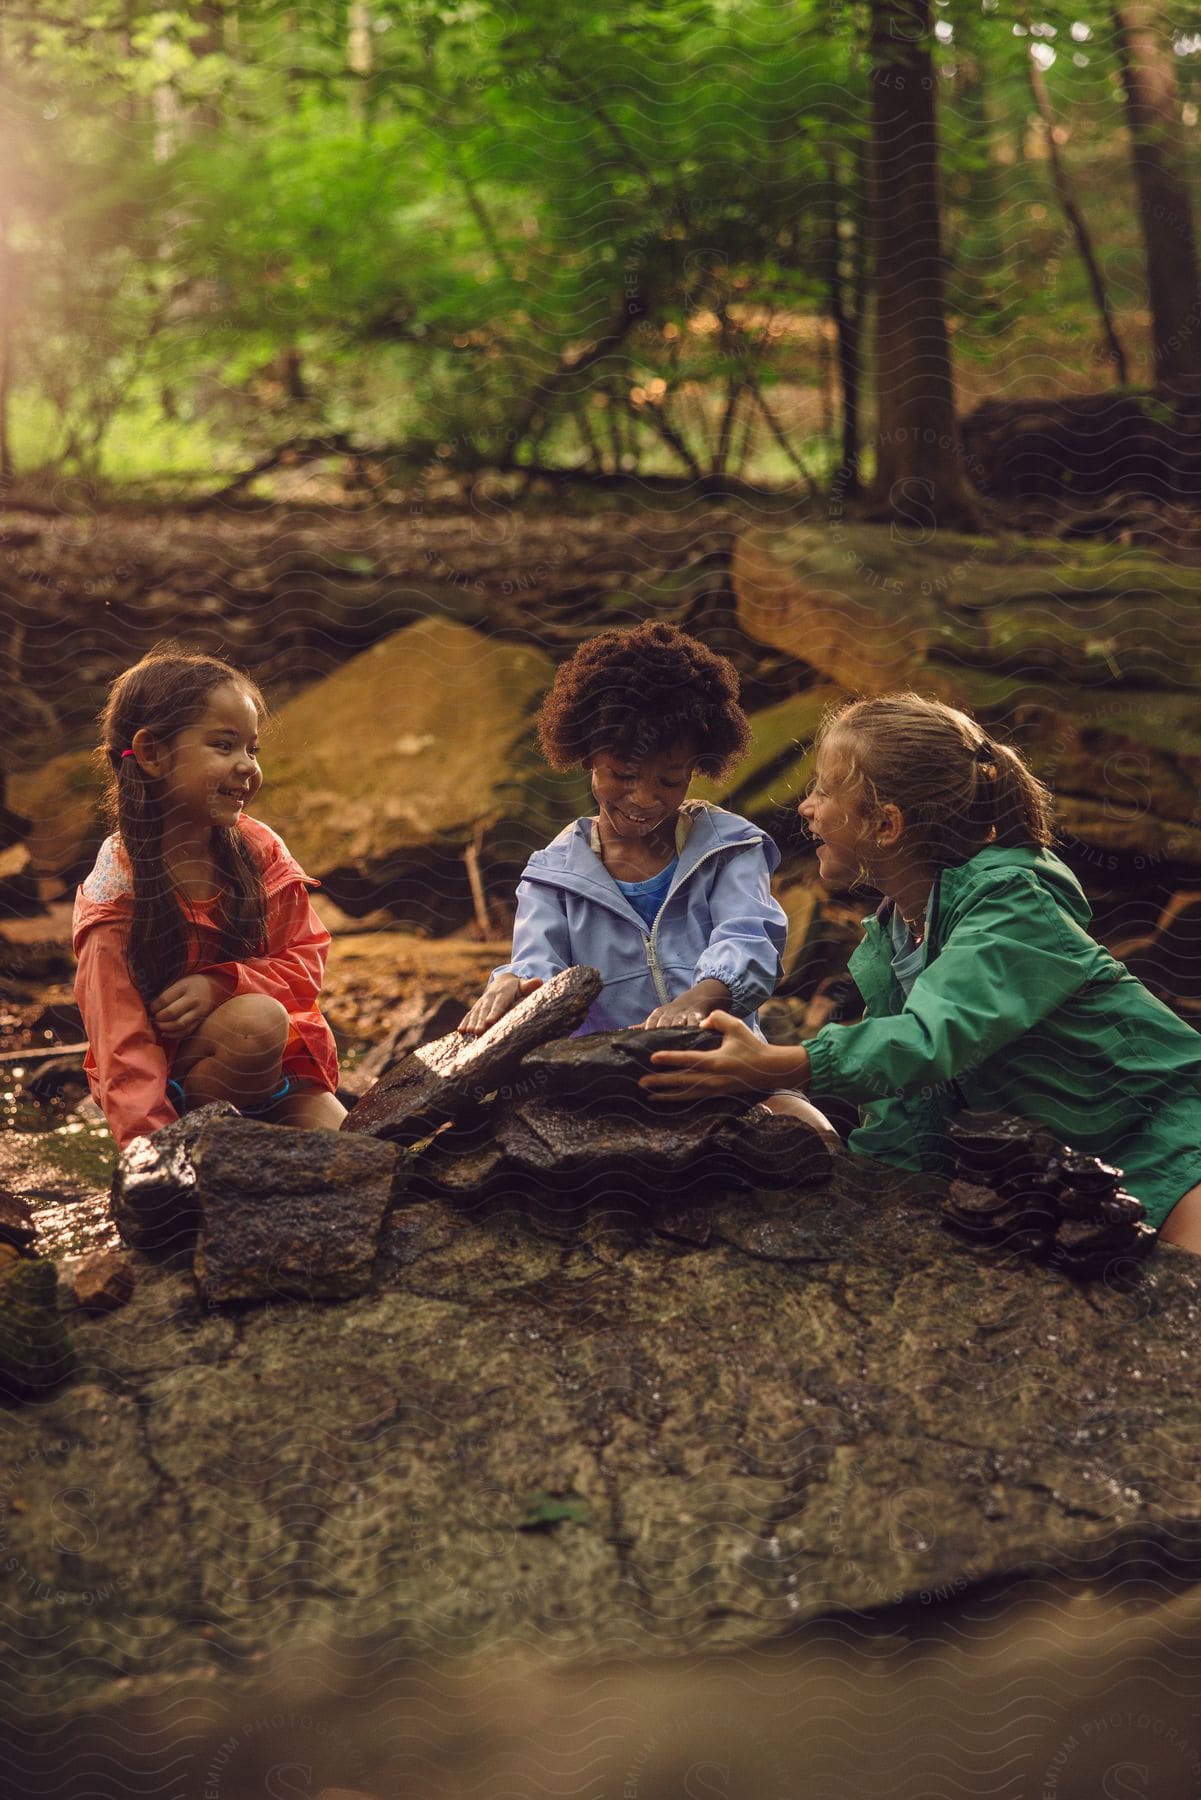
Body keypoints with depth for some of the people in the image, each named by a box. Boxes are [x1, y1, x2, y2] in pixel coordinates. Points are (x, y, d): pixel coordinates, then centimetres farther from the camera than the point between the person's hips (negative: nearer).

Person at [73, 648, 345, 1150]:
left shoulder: (259, 849, -4)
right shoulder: (117, 892, -17)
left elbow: (305, 963, -3)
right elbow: (124, 1048, -21)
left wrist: (222, 983, -23)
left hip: (276, 1062, 5)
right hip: (173, 1080, -4)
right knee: (256, 1020, -33)